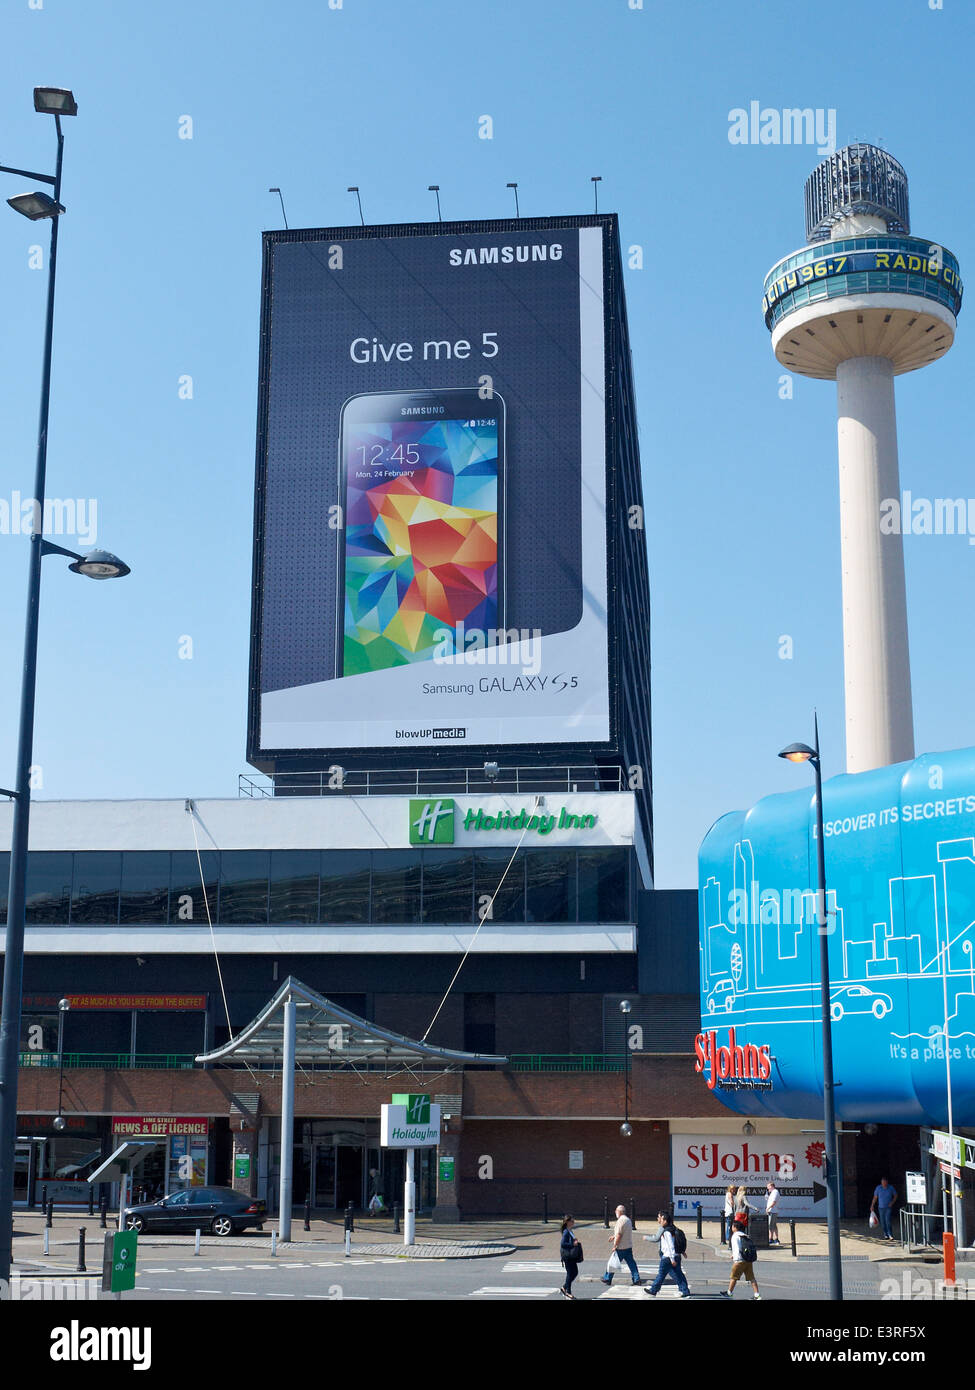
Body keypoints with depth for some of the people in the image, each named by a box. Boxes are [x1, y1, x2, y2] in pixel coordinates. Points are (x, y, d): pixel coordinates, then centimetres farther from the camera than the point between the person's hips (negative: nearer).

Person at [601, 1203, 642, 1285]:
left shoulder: (620, 1220, -17)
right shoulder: (628, 1220, 13)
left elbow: (619, 1235, -21)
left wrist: (614, 1246, -16)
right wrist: (614, 1236, 30)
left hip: (621, 1247, -8)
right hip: (629, 1247, 8)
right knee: (631, 1263, 7)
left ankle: (607, 1279, 14)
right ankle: (636, 1279, 2)